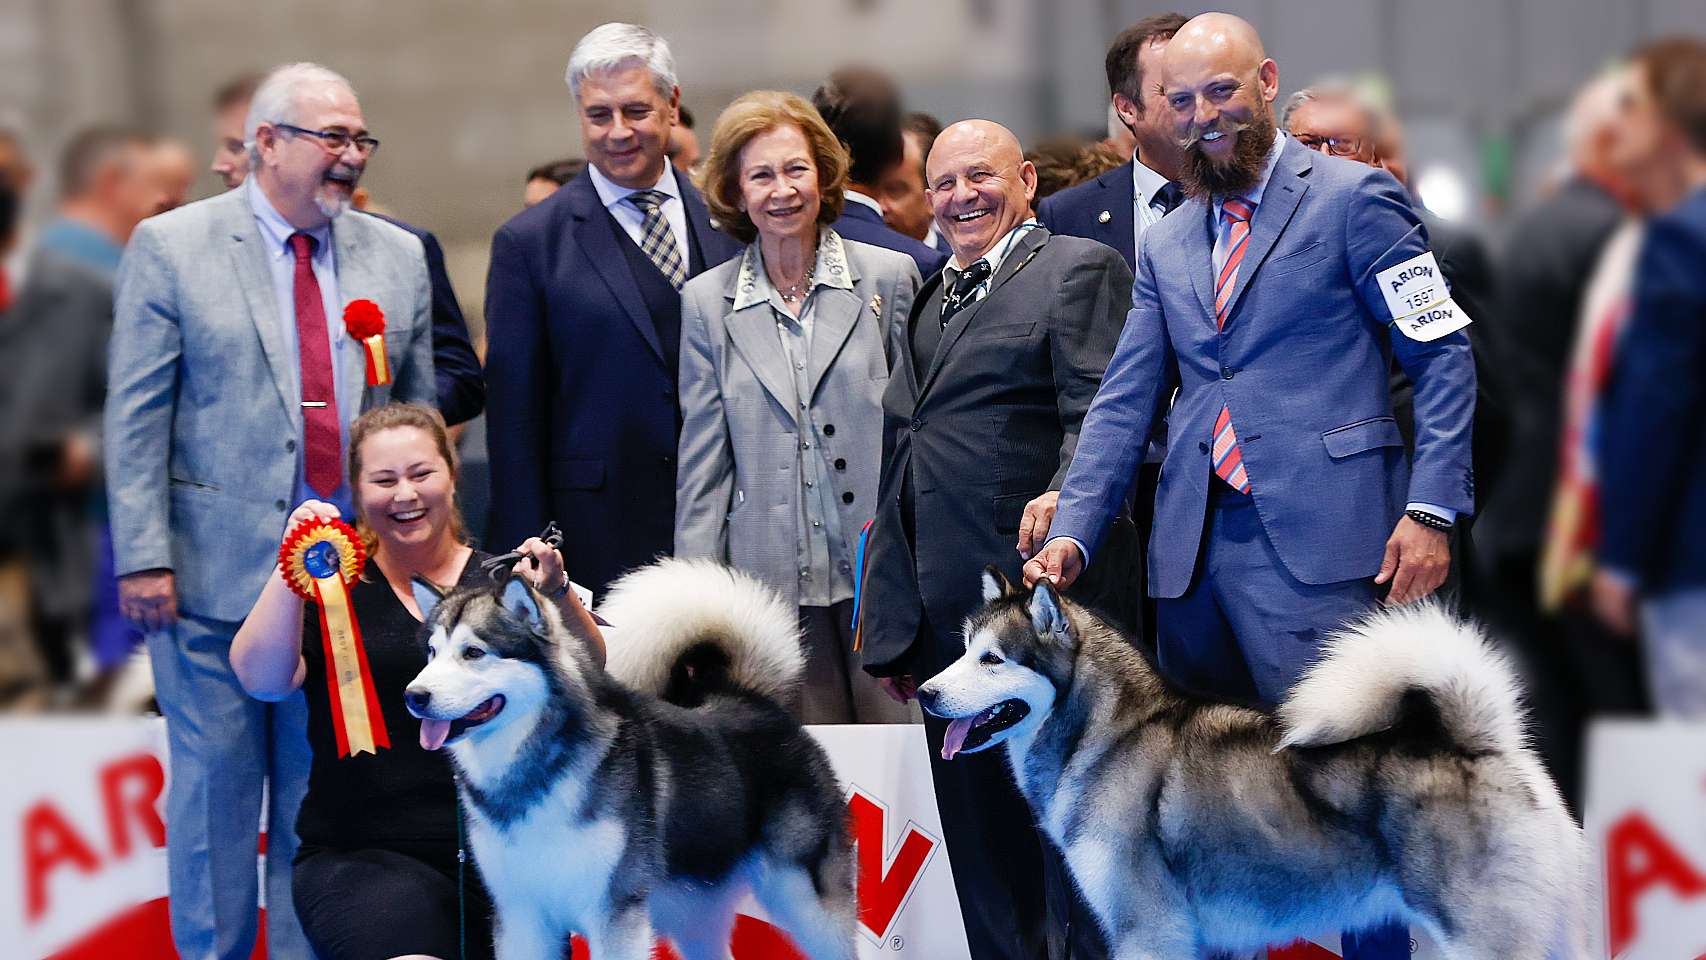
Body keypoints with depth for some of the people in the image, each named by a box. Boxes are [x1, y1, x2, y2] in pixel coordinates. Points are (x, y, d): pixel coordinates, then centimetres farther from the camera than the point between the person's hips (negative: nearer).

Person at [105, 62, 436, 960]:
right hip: (216, 573, -3)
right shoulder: (170, 247, -2)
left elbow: (420, 412, 14)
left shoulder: (397, 258, 10)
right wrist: (144, 556, -11)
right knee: (214, 786, 2)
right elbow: (136, 416, -5)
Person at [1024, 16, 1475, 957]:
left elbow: (1445, 359, -1)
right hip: (1195, 552, 6)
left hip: (1315, 544, -6)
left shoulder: (1352, 199, 2)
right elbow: (1123, 404, 17)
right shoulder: (1165, 245, 20)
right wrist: (1072, 530, 3)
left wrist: (1431, 508, -11)